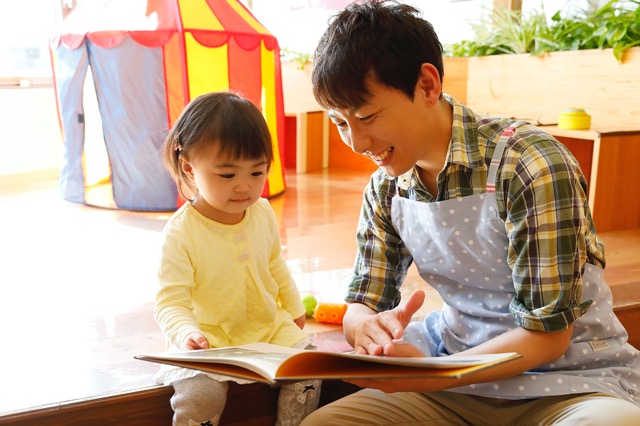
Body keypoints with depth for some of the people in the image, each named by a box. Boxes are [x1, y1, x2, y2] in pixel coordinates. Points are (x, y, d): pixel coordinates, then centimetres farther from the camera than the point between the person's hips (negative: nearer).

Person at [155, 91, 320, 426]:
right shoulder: (181, 232, -20)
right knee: (201, 395, -27)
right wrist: (187, 335, -41)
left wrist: (293, 307, 24)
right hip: (209, 338, -5)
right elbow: (171, 301, -22)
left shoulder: (263, 213, -2)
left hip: (270, 327, 5)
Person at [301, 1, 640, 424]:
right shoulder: (385, 188, -2)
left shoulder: (530, 165, -21)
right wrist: (369, 327, -21)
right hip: (459, 368, 4)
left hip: (568, 375, -3)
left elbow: (547, 335, -18)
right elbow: (360, 305, 4)